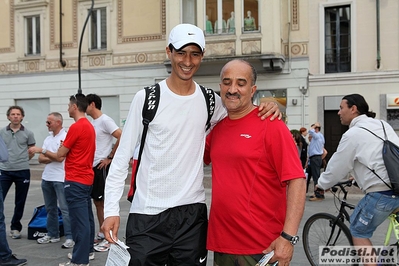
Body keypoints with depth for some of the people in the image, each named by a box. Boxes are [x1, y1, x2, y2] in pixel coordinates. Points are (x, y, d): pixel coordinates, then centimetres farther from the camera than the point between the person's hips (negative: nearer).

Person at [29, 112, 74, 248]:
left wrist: (43, 151, -14)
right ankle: (52, 234, 25)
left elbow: (60, 157, -17)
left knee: (65, 209, -7)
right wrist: (53, 157, -8)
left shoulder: (65, 137, -8)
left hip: (60, 178, -8)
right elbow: (41, 159, 9)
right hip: (47, 177, 8)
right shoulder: (48, 139, 16)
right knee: (50, 208, 15)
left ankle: (70, 237, -4)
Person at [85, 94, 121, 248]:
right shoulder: (92, 122, 15)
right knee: (97, 201, 13)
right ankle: (101, 234, 22)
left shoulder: (105, 120, -12)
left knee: (106, 201, -3)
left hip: (103, 166, -9)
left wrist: (110, 157, -17)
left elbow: (122, 137, -21)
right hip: (93, 166, 9)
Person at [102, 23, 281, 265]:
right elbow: (122, 157, -2)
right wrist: (111, 208, -9)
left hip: (193, 214, 3)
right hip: (148, 216, -2)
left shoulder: (209, 101, 3)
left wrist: (268, 107, -4)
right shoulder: (147, 98, -5)